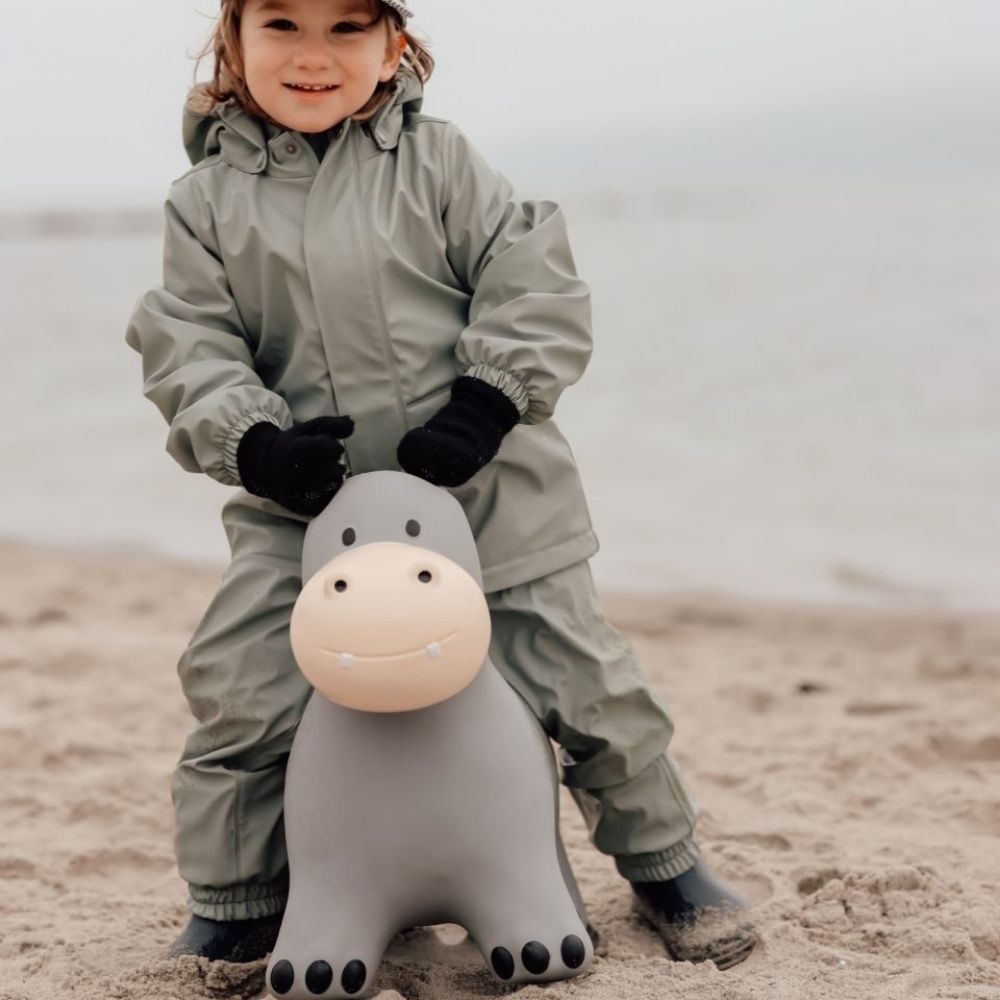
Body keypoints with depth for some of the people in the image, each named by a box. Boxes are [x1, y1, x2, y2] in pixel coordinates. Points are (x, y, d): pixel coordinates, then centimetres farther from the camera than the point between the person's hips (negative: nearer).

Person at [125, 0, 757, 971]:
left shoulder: (438, 160, 0)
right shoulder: (207, 200, 4)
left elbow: (532, 280, -3)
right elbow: (189, 349, 0)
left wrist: (485, 404, -15)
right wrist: (253, 441, -17)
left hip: (488, 491, -1)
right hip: (303, 509, 1)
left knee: (583, 679, 4)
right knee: (237, 700, -4)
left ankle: (663, 860, 28)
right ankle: (233, 908, 18)